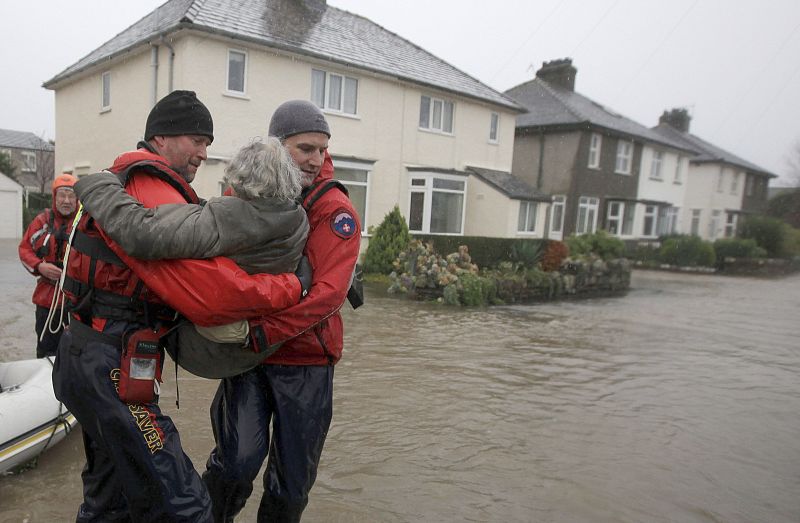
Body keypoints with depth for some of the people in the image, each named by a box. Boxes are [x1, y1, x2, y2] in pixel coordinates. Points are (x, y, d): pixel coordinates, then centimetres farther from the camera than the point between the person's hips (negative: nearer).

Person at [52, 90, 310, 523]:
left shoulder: (130, 185, 16)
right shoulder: (153, 195, -18)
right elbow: (213, 295, -27)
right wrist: (294, 288, -16)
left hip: (91, 360, 11)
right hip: (113, 370, -11)